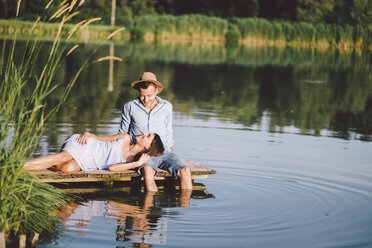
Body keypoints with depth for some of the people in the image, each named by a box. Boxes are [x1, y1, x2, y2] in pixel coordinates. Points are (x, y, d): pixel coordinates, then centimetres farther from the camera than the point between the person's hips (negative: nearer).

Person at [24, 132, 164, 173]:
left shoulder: (132, 162, 4)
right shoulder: (126, 138, 10)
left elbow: (112, 168, -10)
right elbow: (99, 138, 15)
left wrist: (138, 164, -17)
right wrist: (87, 134, -7)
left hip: (86, 163, -1)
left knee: (69, 168, -35)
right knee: (64, 157, -33)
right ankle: (20, 166, -38)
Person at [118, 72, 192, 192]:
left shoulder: (167, 107, 12)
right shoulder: (130, 107, 6)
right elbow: (123, 134, 16)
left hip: (164, 151, 3)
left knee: (185, 171, -26)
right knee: (148, 171, -38)